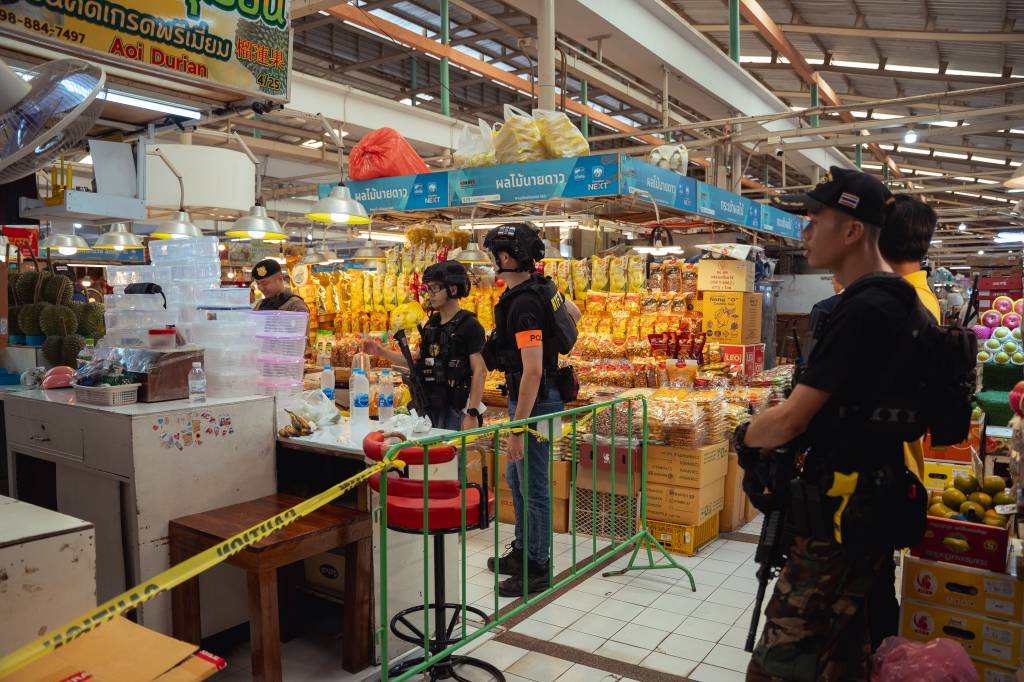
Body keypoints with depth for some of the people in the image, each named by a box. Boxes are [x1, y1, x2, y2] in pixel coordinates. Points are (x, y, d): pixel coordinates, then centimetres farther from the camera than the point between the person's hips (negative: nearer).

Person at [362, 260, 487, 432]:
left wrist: (472, 414, -21)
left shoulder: (469, 325, -10)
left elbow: (480, 372, -15)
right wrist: (381, 352, 10)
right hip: (430, 408, 7)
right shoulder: (431, 324, 12)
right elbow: (416, 360, 20)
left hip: (457, 411, -7)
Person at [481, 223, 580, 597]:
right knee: (516, 478, 21)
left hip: (535, 401, -10)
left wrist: (517, 428, -27)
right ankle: (522, 550, 36)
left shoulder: (523, 305, -24)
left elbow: (532, 372, -28)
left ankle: (537, 569, 16)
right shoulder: (542, 286, 4)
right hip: (525, 397, 10)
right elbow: (574, 314, 23)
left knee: (533, 487, 2)